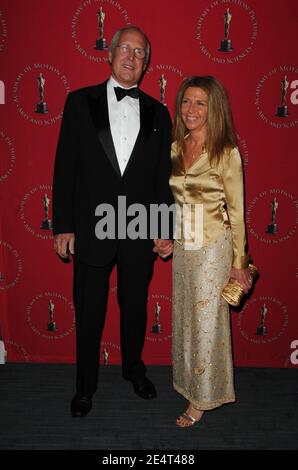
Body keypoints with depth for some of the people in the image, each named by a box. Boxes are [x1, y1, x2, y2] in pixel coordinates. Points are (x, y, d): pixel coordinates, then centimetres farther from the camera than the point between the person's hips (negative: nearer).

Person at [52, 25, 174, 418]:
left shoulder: (158, 113, 6)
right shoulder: (81, 102, 1)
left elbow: (164, 176, 7)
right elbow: (65, 166, -2)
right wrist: (62, 225, -7)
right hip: (91, 230, -1)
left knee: (135, 307, 17)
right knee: (89, 314, 11)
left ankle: (133, 367, 42)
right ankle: (85, 385, 32)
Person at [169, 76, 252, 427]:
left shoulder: (226, 153, -12)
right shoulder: (175, 148, 3)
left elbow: (236, 210, -9)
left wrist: (239, 261, -6)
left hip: (212, 247, -5)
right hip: (181, 246, 6)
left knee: (207, 321, 7)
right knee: (184, 318, 17)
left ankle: (201, 399, 26)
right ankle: (189, 382, 39)